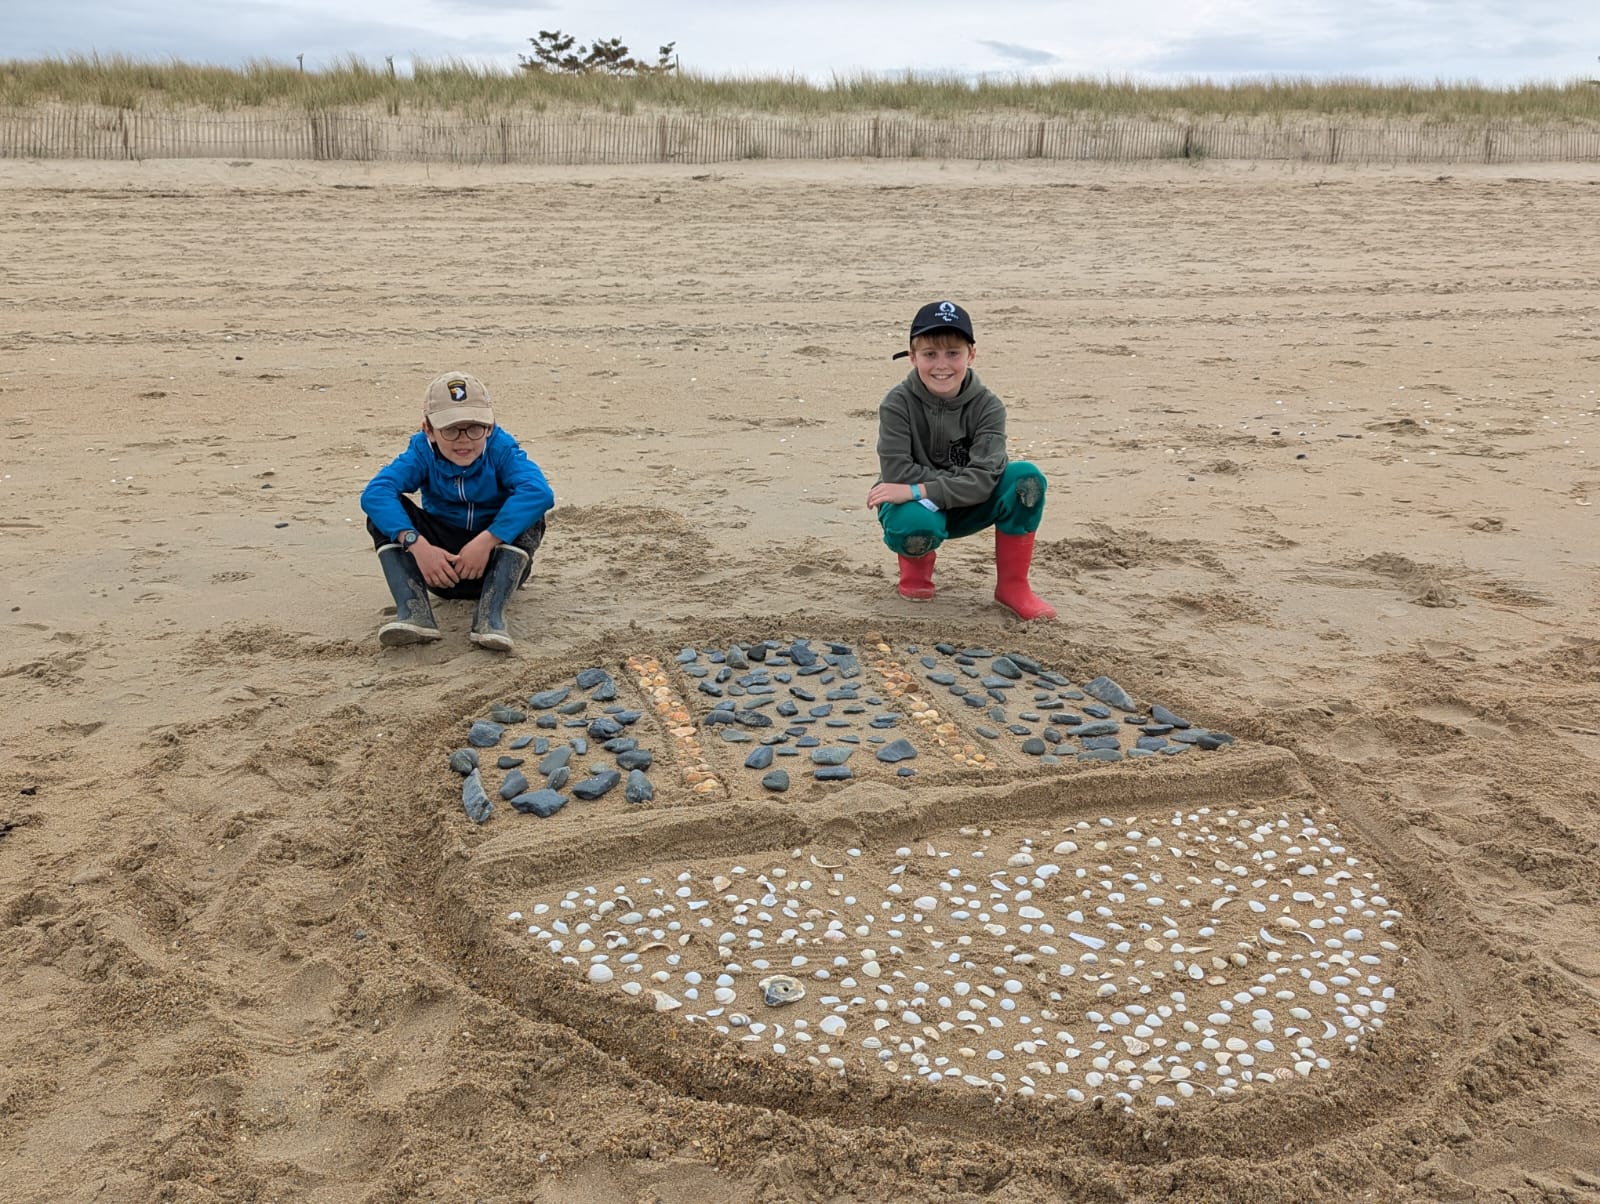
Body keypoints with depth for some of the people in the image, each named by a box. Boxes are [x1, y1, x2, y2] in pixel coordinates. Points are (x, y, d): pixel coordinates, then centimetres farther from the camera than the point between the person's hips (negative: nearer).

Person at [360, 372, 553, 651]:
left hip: (494, 559, -2)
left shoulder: (500, 449, -17)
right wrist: (417, 544, -42)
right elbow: (374, 493, -28)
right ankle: (413, 611, -32)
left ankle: (490, 613, -35)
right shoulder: (422, 452, -12)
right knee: (384, 513, -19)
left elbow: (539, 492, -37)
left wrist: (486, 541, -42)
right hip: (440, 567, 2)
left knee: (529, 515, -29)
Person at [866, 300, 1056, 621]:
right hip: (917, 506, -2)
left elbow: (983, 480, -25)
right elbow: (897, 472, -25)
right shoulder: (898, 403, -17)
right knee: (916, 526, -40)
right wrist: (958, 482, -26)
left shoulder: (987, 407, -14)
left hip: (966, 509, 2)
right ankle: (916, 563, 3)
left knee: (1026, 478, -25)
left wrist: (919, 489, -33)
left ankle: (1012, 585, -9)